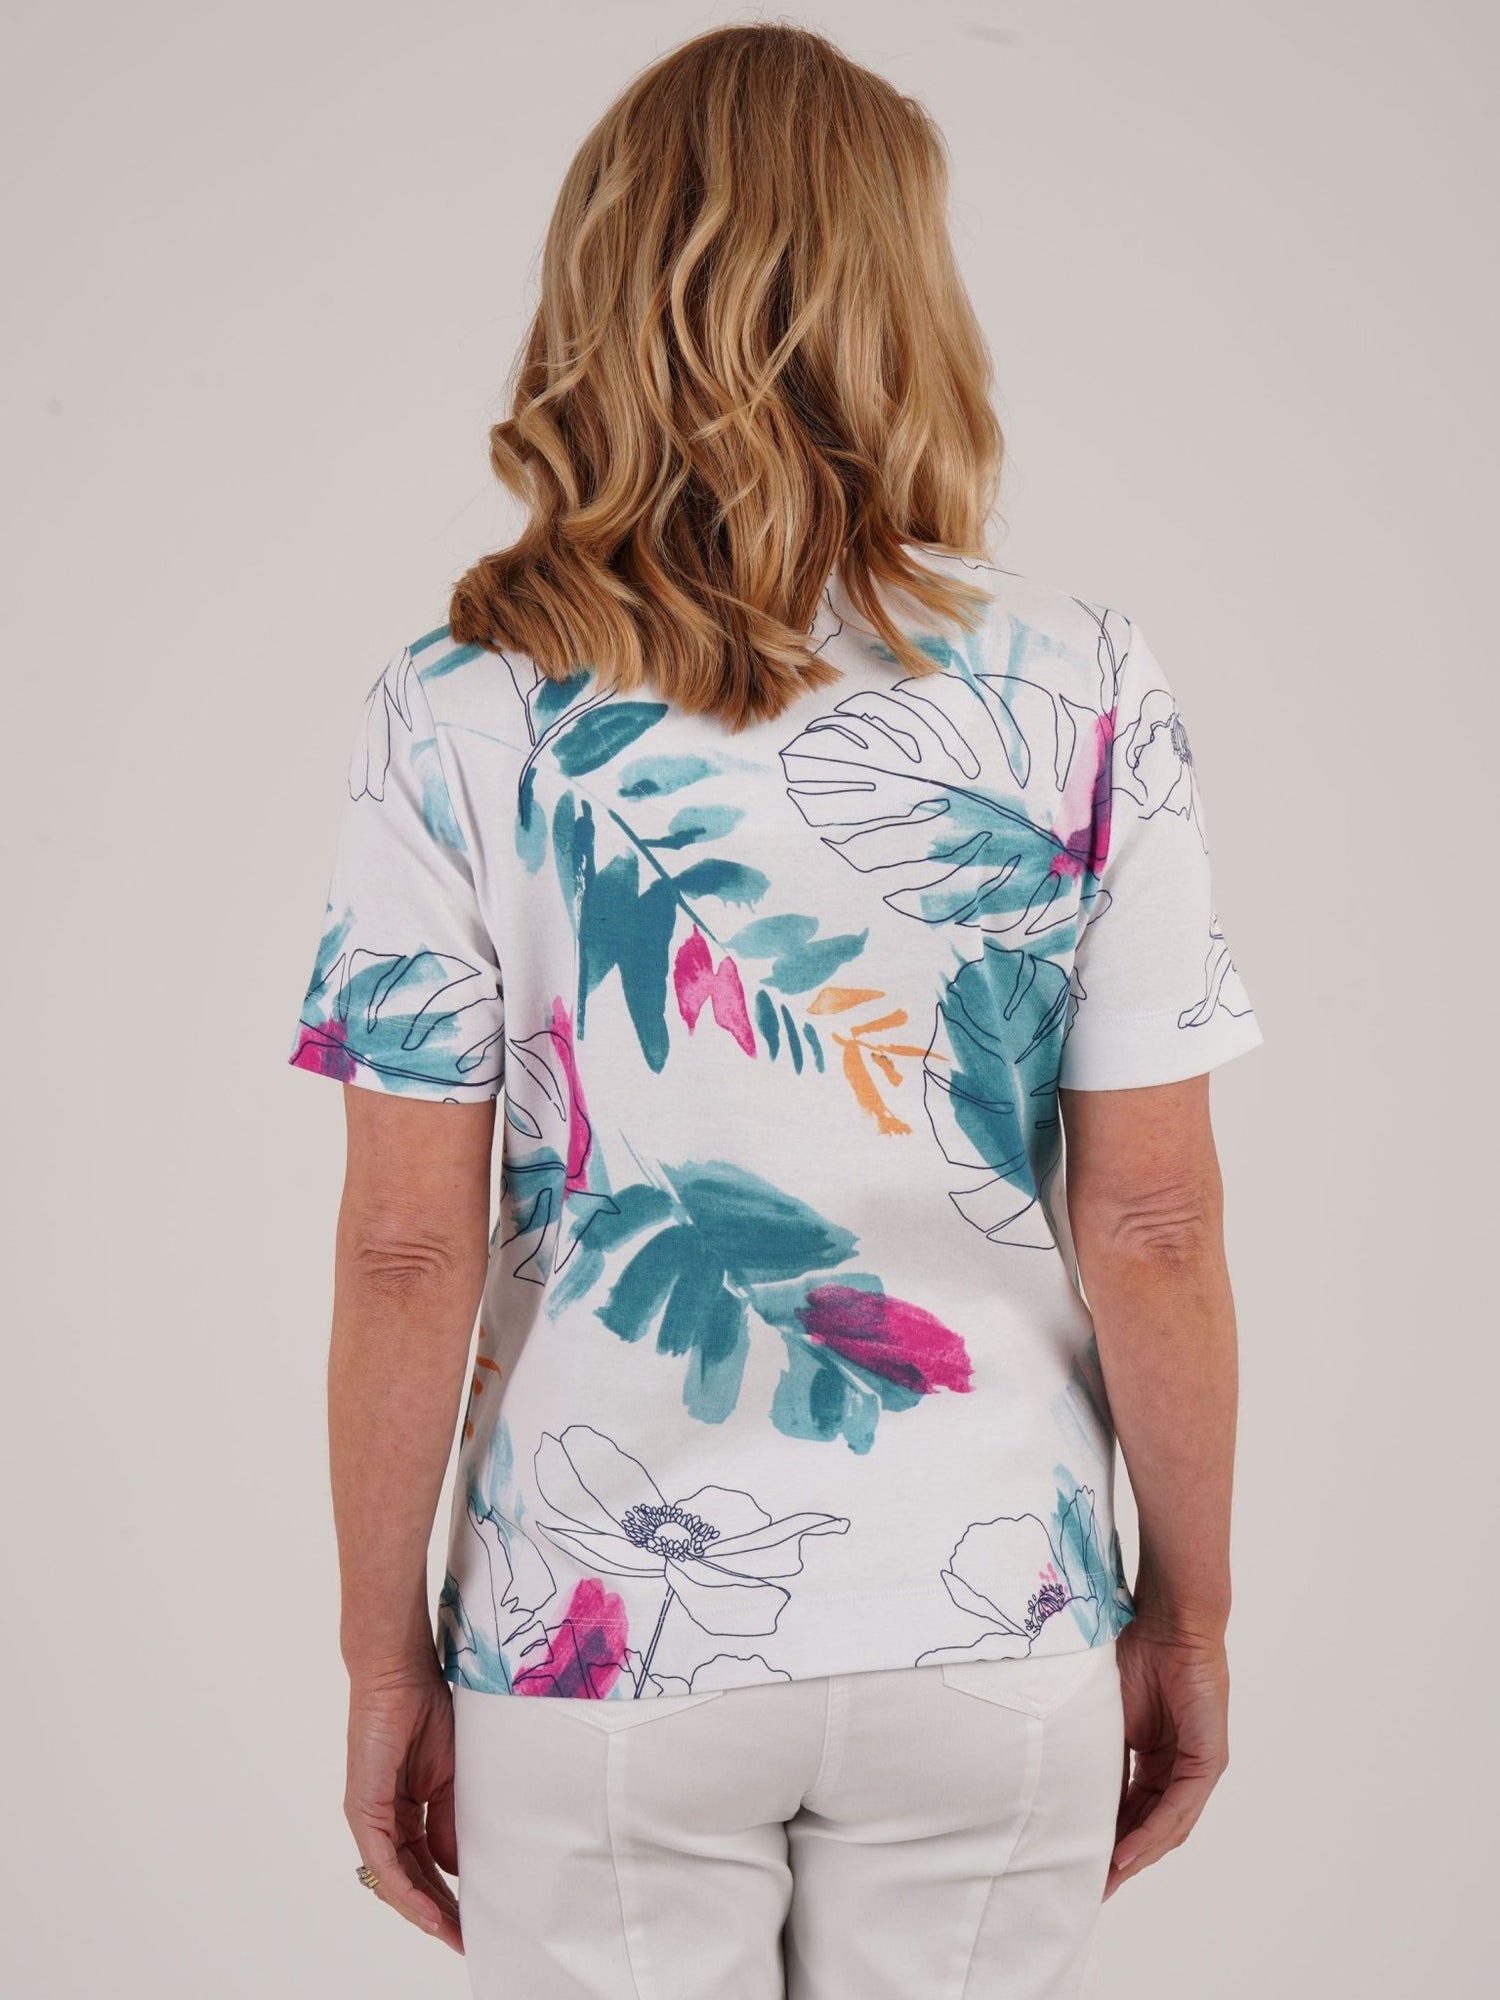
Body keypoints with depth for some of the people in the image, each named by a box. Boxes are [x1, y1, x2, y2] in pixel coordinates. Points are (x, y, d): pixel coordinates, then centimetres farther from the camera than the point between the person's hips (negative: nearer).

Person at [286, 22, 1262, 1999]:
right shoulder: (1087, 697, -7)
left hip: (599, 1642, 0)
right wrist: (1188, 1614, 7)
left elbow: (407, 1248, -8)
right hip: (990, 1633, 1)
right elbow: (1153, 1224, -6)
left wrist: (386, 1657, 3)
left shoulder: (465, 716, -8)